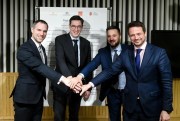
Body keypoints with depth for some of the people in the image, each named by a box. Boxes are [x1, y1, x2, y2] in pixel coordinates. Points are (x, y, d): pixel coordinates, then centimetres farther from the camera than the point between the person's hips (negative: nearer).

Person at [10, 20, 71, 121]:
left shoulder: (42, 48, 10)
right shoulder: (24, 49, -19)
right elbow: (40, 67, -32)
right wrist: (63, 79, -42)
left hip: (38, 96, 8)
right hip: (25, 96, -8)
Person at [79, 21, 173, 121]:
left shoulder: (159, 53, -7)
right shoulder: (125, 53, 3)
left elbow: (166, 82, -8)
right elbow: (111, 70, 0)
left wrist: (166, 109, -11)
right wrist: (90, 84, -10)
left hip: (151, 106, -2)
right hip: (130, 105, 3)